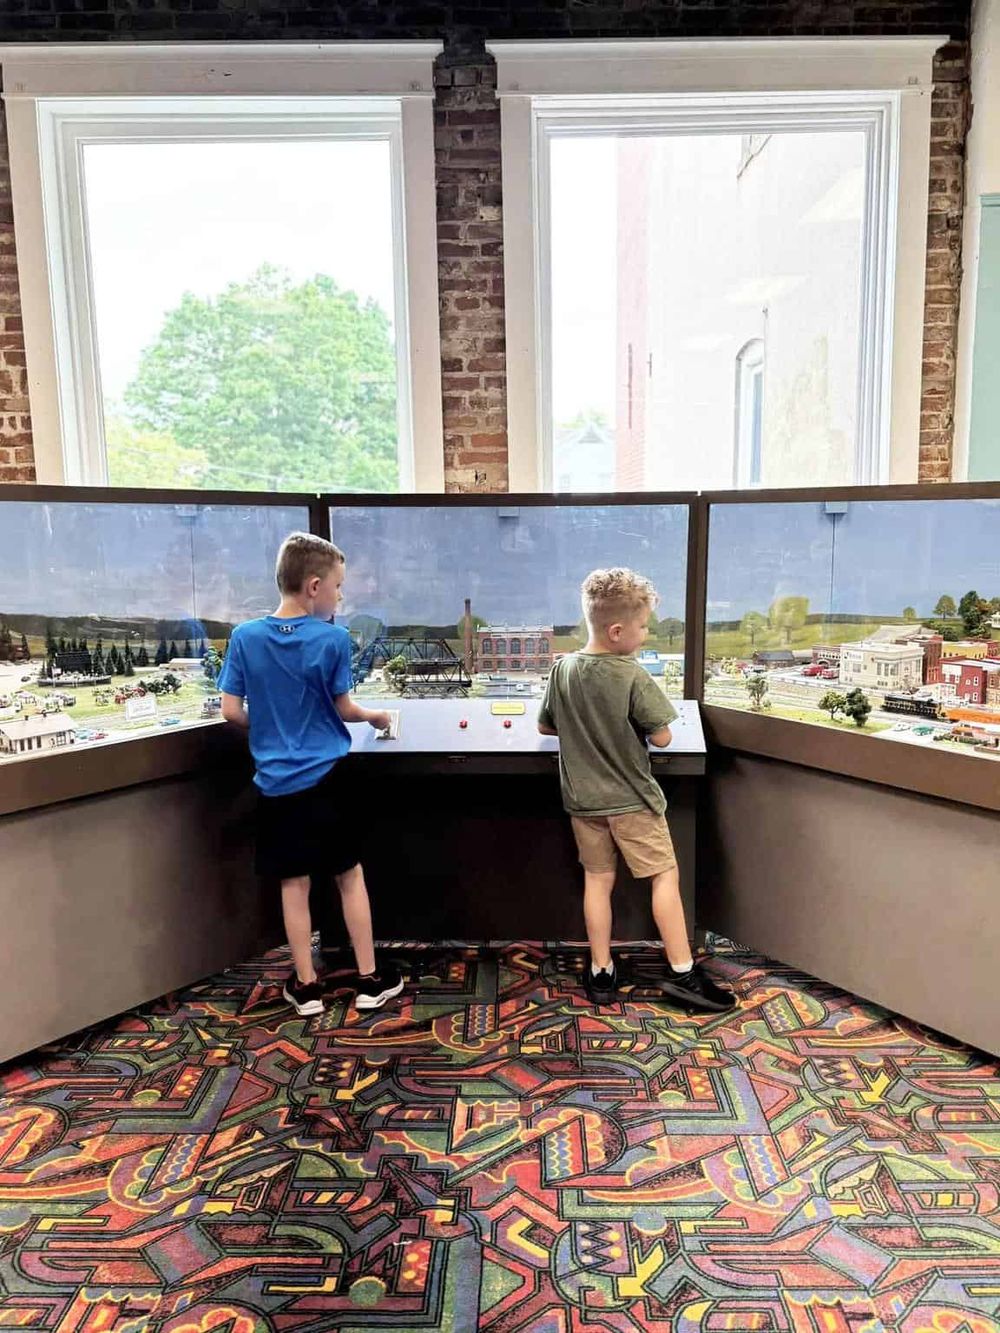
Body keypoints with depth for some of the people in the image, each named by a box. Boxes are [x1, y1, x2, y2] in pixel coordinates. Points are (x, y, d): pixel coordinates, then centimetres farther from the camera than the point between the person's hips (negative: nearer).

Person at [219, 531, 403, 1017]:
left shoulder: (245, 637, -4)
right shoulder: (332, 639, -13)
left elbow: (231, 711, -1)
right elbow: (344, 710, -3)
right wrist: (376, 717, 17)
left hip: (276, 782, 2)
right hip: (325, 778, -2)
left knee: (294, 884, 11)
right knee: (350, 876, 12)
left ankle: (306, 986, 21)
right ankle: (369, 978, 21)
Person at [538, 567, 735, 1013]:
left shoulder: (563, 669, -4)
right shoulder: (632, 677, -19)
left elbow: (545, 727, 7)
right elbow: (662, 737, -15)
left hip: (583, 800, 5)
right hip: (631, 800, -5)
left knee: (598, 880, 14)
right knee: (665, 876, 9)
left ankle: (601, 973, 21)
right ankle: (681, 971, 15)